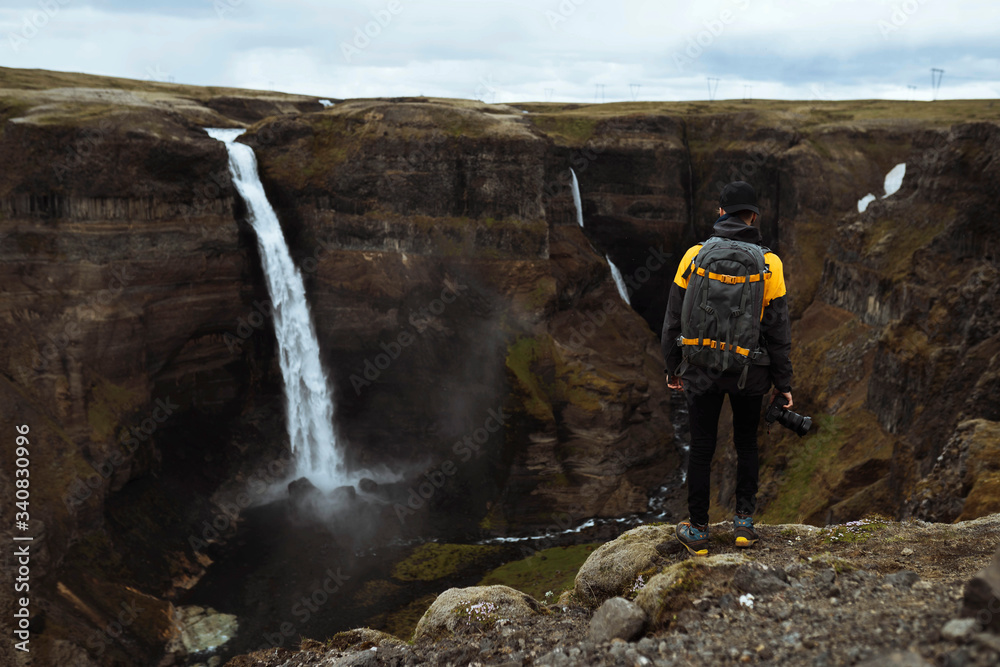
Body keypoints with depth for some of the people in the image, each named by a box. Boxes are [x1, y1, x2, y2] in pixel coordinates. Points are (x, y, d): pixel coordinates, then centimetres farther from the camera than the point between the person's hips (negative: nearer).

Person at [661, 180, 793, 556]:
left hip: (702, 370, 0)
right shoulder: (768, 264, -8)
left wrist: (672, 366, 11)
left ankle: (698, 532, 19)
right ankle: (744, 522, 21)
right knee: (746, 444, 20)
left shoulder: (695, 256, -6)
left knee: (701, 448, 10)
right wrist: (783, 382, 4)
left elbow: (674, 319, -1)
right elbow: (778, 330, -5)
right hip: (749, 373, 0)